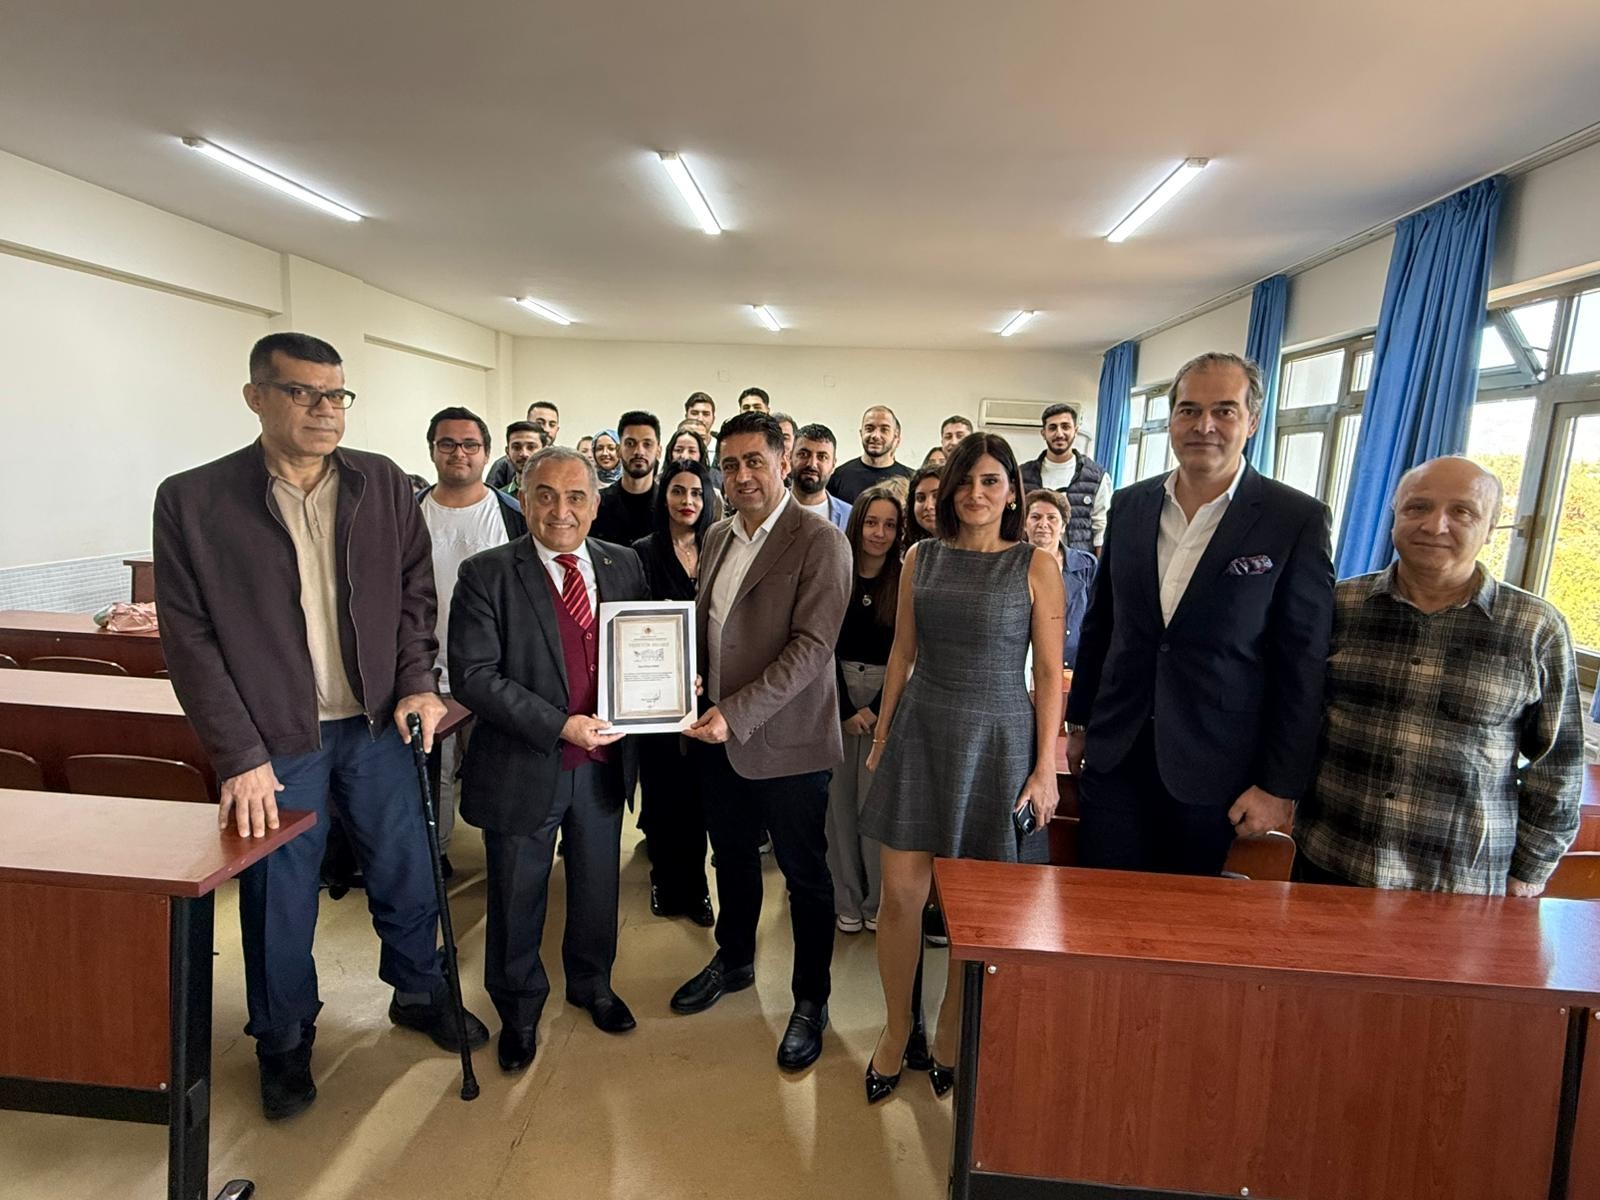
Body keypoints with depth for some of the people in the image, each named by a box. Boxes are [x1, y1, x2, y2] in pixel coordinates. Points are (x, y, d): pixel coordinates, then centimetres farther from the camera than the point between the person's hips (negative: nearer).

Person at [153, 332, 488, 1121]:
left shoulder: (383, 484, -1)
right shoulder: (192, 500, -8)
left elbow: (415, 591, 7)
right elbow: (190, 641, -8)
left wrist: (418, 680, -5)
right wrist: (239, 756, -11)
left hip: (376, 724, 2)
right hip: (274, 740, -2)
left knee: (406, 873, 15)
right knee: (278, 901, 12)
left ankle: (419, 993, 41)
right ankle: (284, 1043, 37)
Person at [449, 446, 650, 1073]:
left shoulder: (624, 565, 0)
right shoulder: (486, 575, -12)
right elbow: (473, 674, -18)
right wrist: (559, 725, -24)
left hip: (603, 762, 3)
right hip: (522, 768, -3)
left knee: (597, 885, 22)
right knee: (517, 899, 16)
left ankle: (592, 984, 49)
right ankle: (519, 1010, 42)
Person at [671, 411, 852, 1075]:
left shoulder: (820, 542, -15)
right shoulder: (717, 536, 8)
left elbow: (812, 646, -21)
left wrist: (738, 713, -24)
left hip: (785, 740, -6)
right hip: (717, 732, 7)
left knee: (804, 875, 9)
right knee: (732, 855, 23)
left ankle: (810, 1001, 29)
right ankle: (733, 959, 47)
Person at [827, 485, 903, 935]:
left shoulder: (905, 581, -2)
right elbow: (825, 648, -2)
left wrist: (875, 709, -8)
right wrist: (846, 710, -7)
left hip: (887, 697, -1)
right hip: (837, 691, 1)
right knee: (839, 798, 4)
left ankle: (878, 902, 16)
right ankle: (846, 900, 18)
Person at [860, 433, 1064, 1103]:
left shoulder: (1036, 566, -3)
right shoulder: (921, 558, 6)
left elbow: (1050, 673, -3)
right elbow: (902, 653, 10)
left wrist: (1045, 767, -6)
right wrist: (882, 735, 10)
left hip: (996, 741, -2)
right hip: (920, 734, 2)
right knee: (900, 894, 3)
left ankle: (951, 1028, 33)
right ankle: (897, 1027, 26)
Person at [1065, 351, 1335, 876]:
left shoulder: (1297, 519, -6)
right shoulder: (1130, 504, 6)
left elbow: (1304, 664, -7)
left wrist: (1280, 786, -8)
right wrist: (1079, 722, 14)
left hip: (1212, 771, -3)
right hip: (1114, 755, 3)